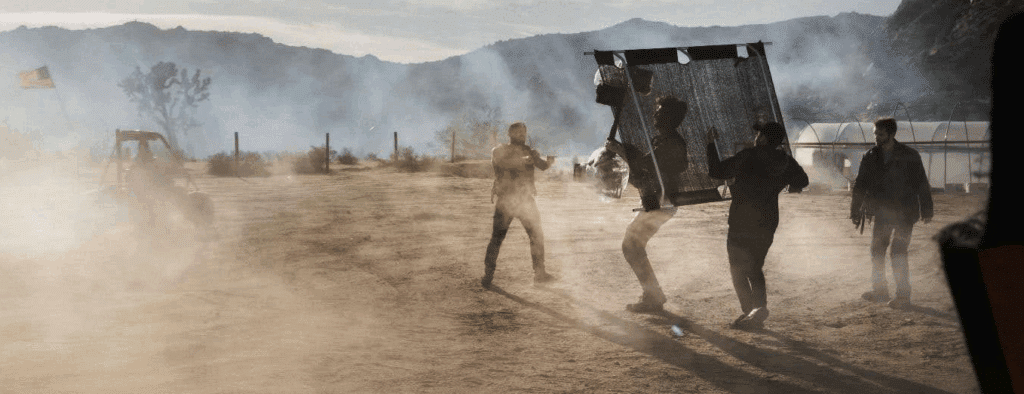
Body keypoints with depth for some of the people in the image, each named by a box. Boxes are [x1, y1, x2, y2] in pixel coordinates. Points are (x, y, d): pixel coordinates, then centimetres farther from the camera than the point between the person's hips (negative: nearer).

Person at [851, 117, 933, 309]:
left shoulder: (909, 156, -5)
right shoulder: (870, 157, 5)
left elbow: (922, 184, 0)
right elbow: (860, 185, 10)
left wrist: (926, 211, -1)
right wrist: (856, 211, 7)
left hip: (904, 213, -5)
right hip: (882, 212, 5)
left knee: (897, 252, -12)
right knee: (877, 250, 7)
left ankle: (903, 295, -5)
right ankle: (880, 290, 22)